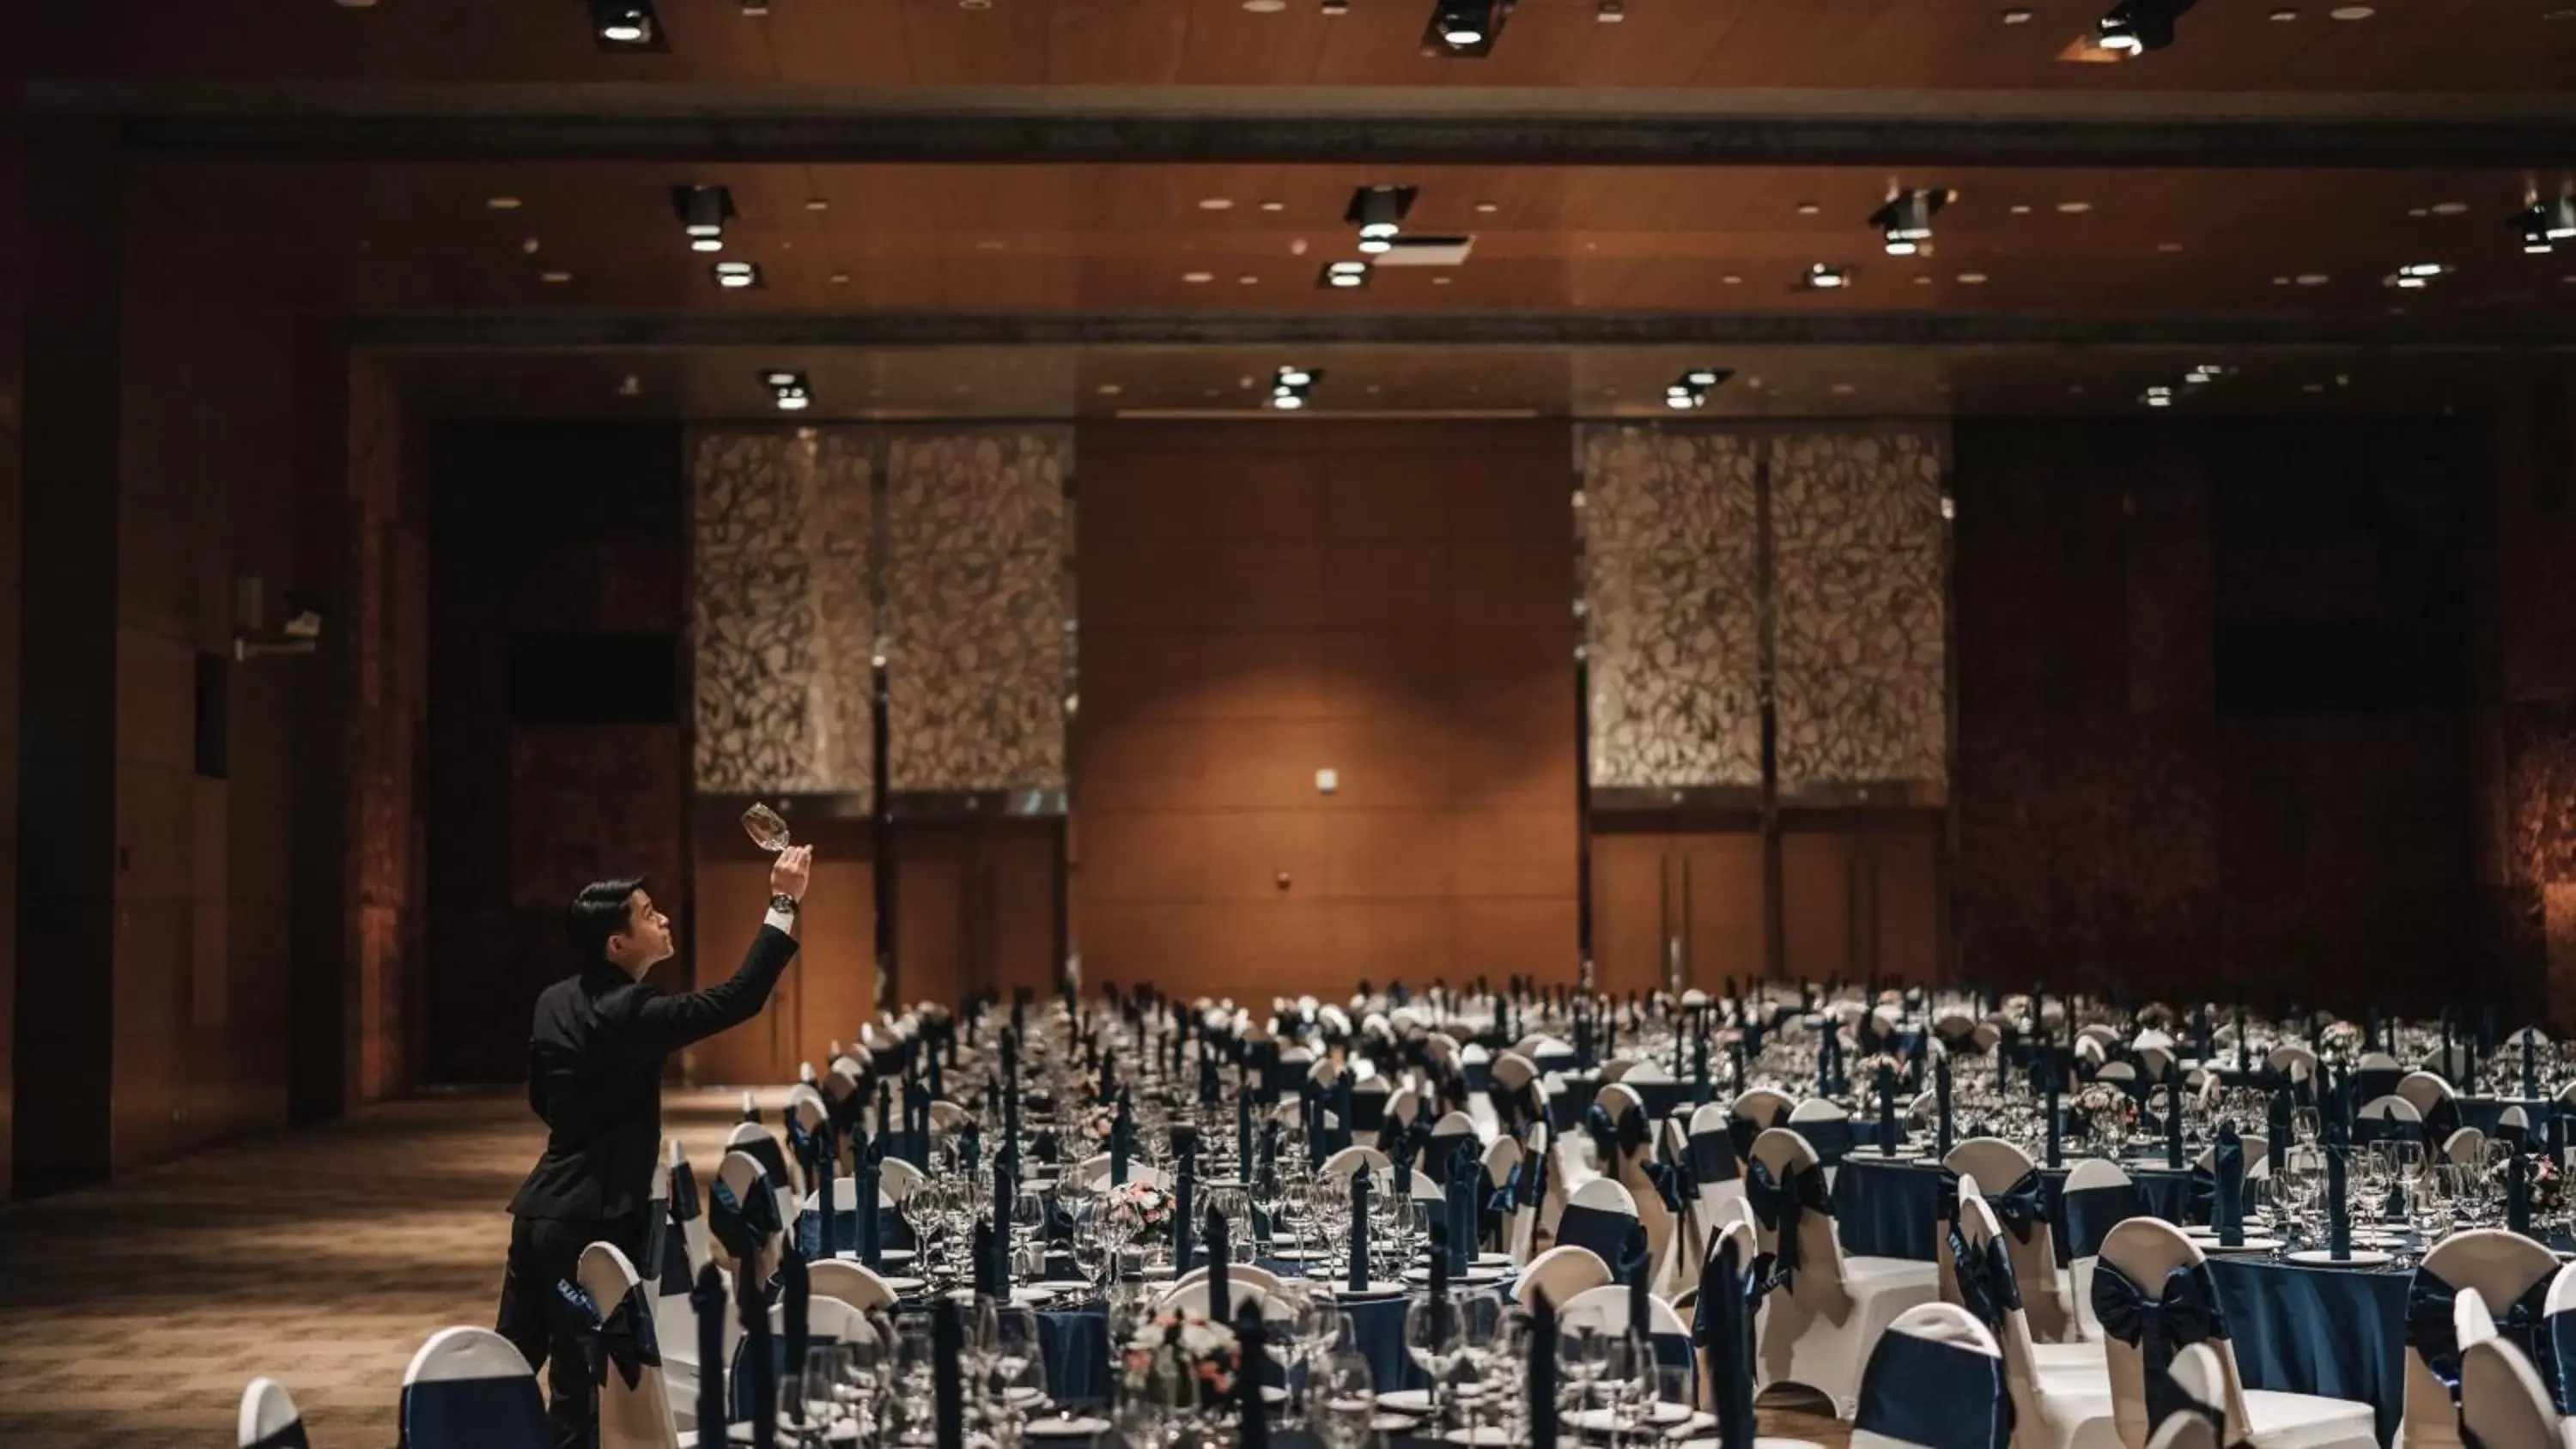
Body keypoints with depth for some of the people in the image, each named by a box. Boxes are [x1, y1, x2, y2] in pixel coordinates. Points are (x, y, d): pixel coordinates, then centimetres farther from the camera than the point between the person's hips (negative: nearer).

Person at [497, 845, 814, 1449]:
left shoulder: (555, 1001, 7)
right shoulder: (628, 1014, -18)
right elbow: (741, 997, -23)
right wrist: (784, 903, -20)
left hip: (542, 1210, 9)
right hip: (592, 1220, -8)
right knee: (580, 1388, -2)